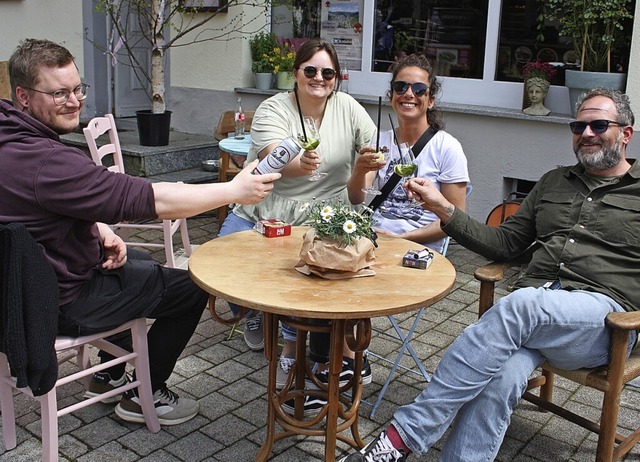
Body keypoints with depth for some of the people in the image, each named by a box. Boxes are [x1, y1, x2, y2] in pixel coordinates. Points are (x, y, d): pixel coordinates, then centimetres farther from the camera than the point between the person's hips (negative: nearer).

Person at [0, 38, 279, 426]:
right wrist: (235, 190, -26)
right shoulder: (42, 161, -33)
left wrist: (99, 228, -4)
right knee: (193, 287, 0)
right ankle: (146, 396, 17)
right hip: (61, 304, -10)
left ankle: (109, 374, 38)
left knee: (142, 263, 31)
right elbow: (149, 199, -33)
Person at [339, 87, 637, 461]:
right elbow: (504, 243, 20)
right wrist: (445, 209, 9)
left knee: (519, 305, -36)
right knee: (499, 377, -32)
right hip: (533, 310, 4)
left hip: (605, 318, -3)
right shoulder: (554, 183, 25)